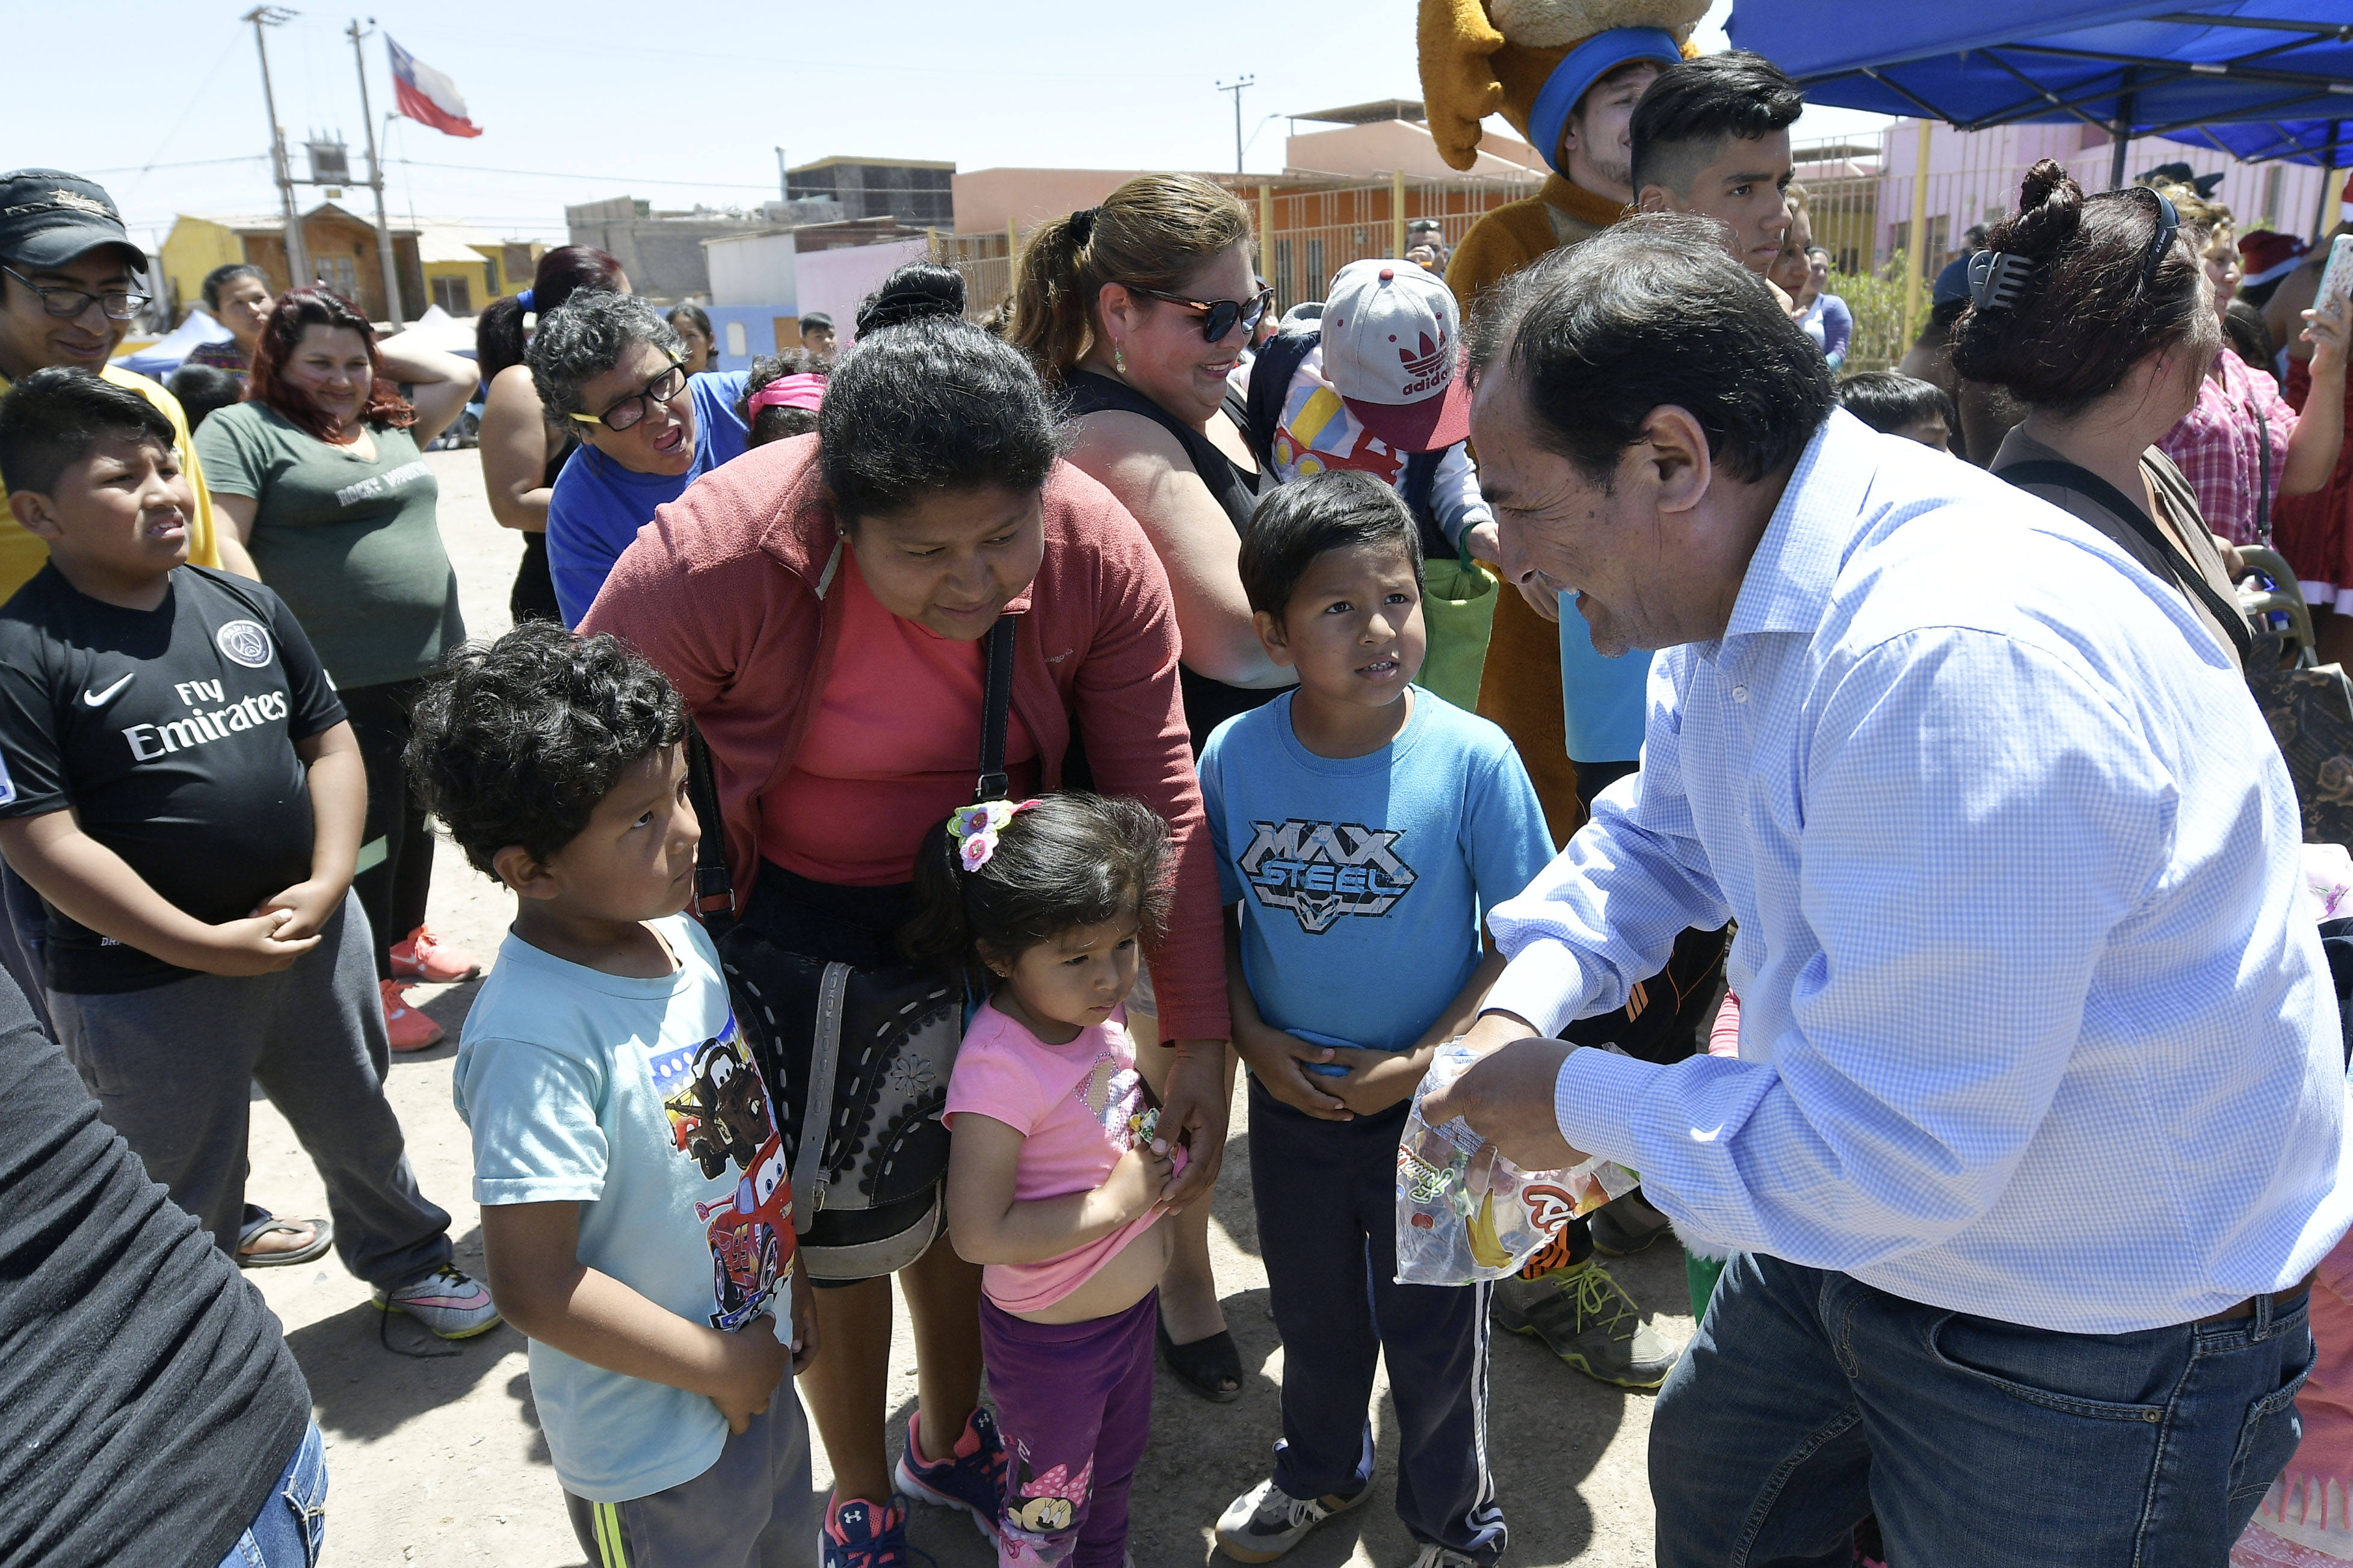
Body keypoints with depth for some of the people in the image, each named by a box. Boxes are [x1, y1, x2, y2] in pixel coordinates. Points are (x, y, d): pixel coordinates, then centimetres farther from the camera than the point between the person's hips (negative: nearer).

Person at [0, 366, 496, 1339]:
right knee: (186, 1199, 15)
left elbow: (330, 741, 5)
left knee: (360, 1123, 23)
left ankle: (406, 1259, 47)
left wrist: (328, 882, -9)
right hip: (147, 981, -4)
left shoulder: (245, 605, 3)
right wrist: (209, 946, -18)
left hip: (315, 933, 5)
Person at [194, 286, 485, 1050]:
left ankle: (406, 938, 38)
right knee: (363, 836, 0)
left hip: (433, 666, 7)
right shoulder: (243, 431, -5)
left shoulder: (391, 426, 15)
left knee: (415, 817, 20)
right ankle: (374, 989, 13)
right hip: (339, 686, -7)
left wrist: (374, 351, 13)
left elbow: (461, 375, 20)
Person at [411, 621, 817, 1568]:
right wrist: (721, 1366, -18)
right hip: (653, 1450, -7)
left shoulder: (681, 934, -6)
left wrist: (789, 1273, 6)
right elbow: (534, 1286, -28)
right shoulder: (534, 1041, -31)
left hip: (759, 1372, 7)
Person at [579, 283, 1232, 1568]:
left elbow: (1159, 799, -16)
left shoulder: (1101, 556, -23)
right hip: (790, 922, -2)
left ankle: (951, 1435, 52)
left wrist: (1201, 1039, -15)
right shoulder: (720, 557, -31)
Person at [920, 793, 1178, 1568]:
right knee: (1050, 1505, 19)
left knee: (1115, 1469, 31)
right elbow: (978, 1233, -31)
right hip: (1050, 1341, -7)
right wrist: (1118, 1199, -26)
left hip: (1132, 1306, 7)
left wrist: (1156, 1139, -7)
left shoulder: (1100, 1006, -9)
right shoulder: (1000, 1068, -32)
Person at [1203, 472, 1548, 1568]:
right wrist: (1252, 1038, -10)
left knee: (1433, 1333, 16)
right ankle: (1321, 1473, 55)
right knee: (1312, 1314, 25)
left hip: (1429, 1101, -2)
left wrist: (1422, 1063, -17)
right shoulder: (1236, 755, -12)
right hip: (1291, 1098, 3)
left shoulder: (1471, 757, -19)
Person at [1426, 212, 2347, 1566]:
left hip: (2094, 1348, -8)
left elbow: (1884, 1152, -35)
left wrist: (1583, 1105, -20)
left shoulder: (1960, 659, -38)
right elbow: (1660, 835, 10)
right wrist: (1526, 1004, -8)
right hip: (1858, 1225, 9)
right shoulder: (1735, 585, -6)